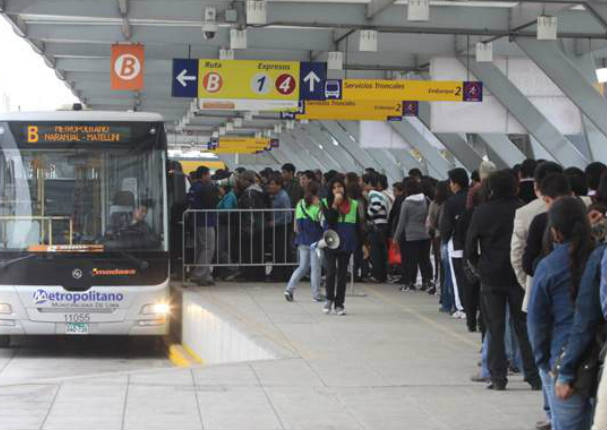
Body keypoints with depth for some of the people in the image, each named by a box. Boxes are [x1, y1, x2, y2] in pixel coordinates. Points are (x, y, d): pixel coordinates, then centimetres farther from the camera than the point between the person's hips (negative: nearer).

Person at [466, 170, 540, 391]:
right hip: (519, 276, 1)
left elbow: (470, 248, -3)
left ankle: (498, 377, 4)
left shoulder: (482, 213, -6)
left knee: (495, 328, 6)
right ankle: (534, 376, 7)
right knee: (524, 325, 8)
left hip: (491, 277, -1)